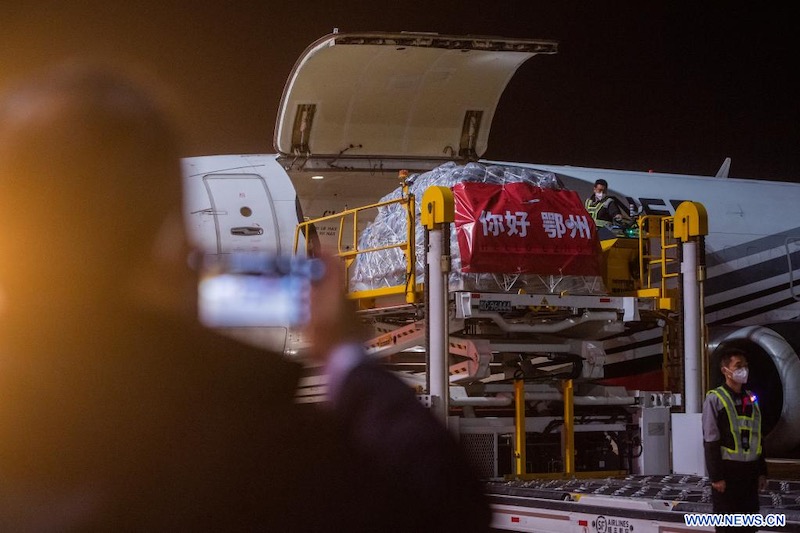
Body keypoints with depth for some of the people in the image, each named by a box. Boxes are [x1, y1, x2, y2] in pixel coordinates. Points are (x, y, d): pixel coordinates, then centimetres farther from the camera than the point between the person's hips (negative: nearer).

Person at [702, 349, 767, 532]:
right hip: (728, 469, -5)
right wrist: (716, 477, -14)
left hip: (749, 469, 6)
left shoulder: (751, 399, 10)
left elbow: (756, 438, 14)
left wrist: (761, 471, 11)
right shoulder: (715, 399, -8)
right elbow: (711, 442, -10)